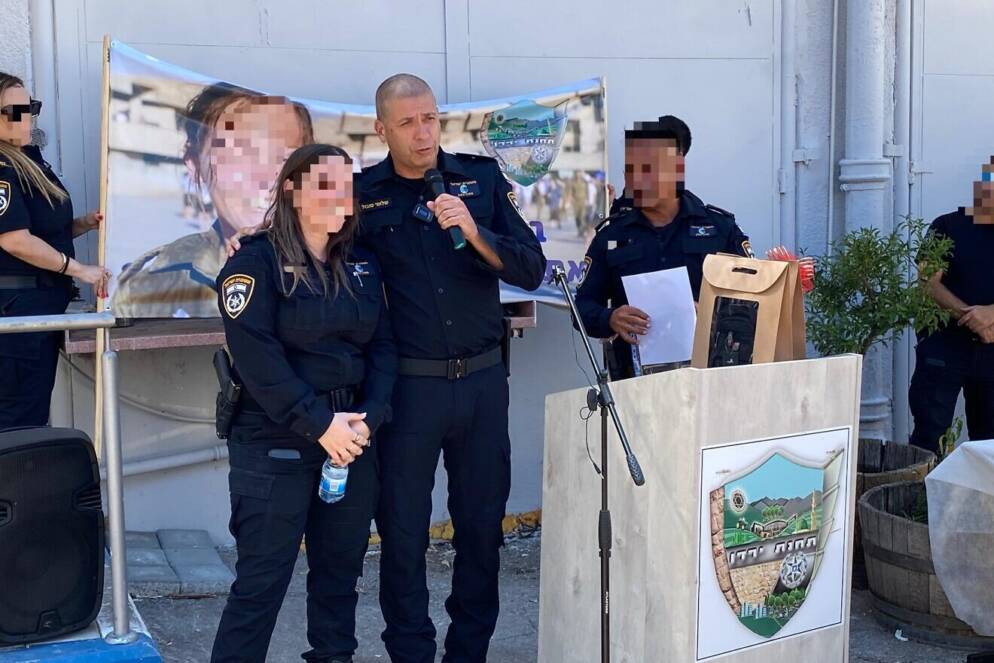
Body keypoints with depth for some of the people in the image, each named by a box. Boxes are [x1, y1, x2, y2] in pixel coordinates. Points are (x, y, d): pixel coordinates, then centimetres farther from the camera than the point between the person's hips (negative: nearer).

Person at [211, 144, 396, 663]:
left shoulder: (362, 265, 10)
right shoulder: (256, 261, -7)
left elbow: (382, 346, 7)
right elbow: (257, 358, -16)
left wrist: (368, 418, -9)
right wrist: (320, 423, -19)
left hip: (352, 440, 6)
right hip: (275, 446, -5)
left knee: (340, 571, 14)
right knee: (262, 580, -2)